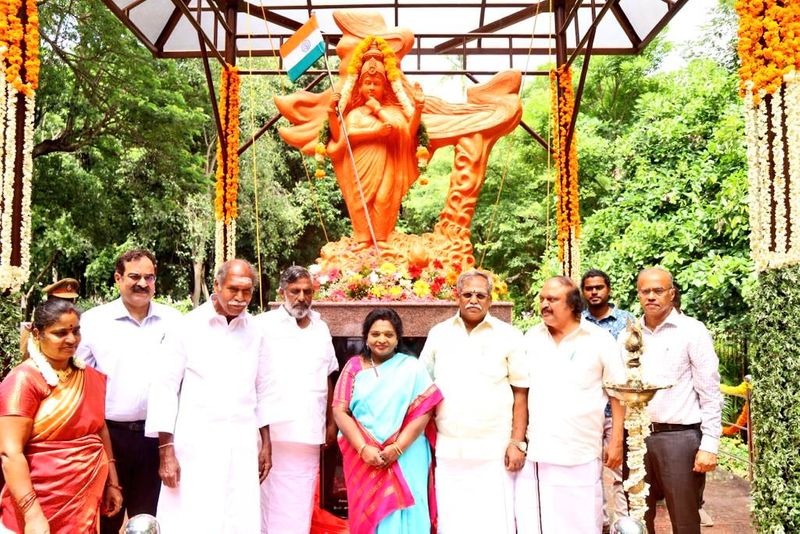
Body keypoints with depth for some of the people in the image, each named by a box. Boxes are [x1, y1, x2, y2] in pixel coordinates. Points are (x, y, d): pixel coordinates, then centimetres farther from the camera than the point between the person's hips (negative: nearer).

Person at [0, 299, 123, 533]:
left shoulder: (90, 377, 7)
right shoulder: (24, 379, -12)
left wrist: (112, 483, 12)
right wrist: (32, 513, -22)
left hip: (87, 502, 6)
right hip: (43, 508, -6)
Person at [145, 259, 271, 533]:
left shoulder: (254, 330, 7)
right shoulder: (187, 327, -5)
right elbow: (164, 388, -5)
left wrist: (266, 443, 13)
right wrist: (166, 452, -9)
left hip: (242, 444, 3)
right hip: (196, 444, -3)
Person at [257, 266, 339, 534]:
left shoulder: (321, 328, 12)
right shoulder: (264, 325, -3)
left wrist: (331, 422, 15)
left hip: (310, 433, 4)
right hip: (275, 432, -4)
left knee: (302, 504, 9)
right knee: (273, 505, -1)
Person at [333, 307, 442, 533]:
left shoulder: (412, 367, 3)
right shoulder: (354, 366, 6)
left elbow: (423, 411, -5)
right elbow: (340, 411, -2)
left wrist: (397, 448, -15)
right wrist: (363, 449, -14)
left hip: (405, 458, -1)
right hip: (363, 459, 1)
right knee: (368, 514, 6)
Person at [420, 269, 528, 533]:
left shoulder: (509, 336, 0)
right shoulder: (438, 334, 7)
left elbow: (520, 392, 1)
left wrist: (517, 443, -5)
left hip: (493, 452, -2)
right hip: (448, 450, 2)